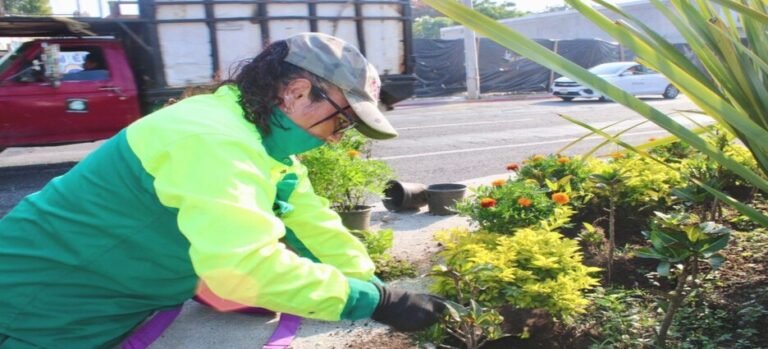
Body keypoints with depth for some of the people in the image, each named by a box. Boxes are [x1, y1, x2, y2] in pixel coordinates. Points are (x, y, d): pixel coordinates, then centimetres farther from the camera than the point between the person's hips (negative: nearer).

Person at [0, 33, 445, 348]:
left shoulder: (266, 138, 0)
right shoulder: (215, 140, -31)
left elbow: (314, 225, 0)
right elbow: (244, 264, -42)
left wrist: (381, 292, -9)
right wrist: (376, 301, -34)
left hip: (125, 299, 8)